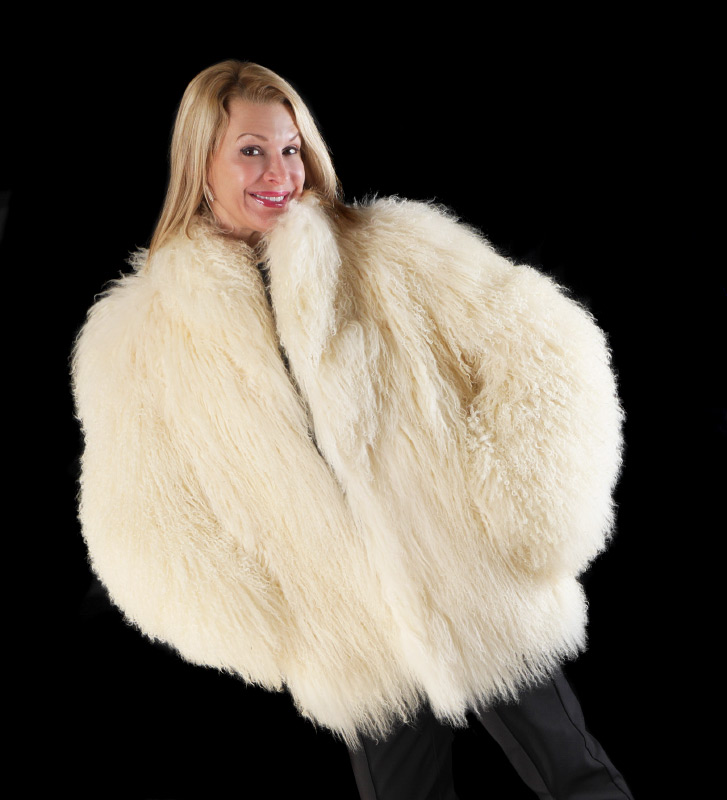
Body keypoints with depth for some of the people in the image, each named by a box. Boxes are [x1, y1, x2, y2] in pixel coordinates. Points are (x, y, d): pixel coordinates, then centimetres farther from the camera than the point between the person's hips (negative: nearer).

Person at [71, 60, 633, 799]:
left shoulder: (395, 250, -6)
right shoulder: (142, 339, -4)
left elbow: (546, 345, -9)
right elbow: (142, 528, -2)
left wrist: (515, 522, -13)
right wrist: (273, 638, -5)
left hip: (486, 603, 0)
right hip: (362, 650, 1)